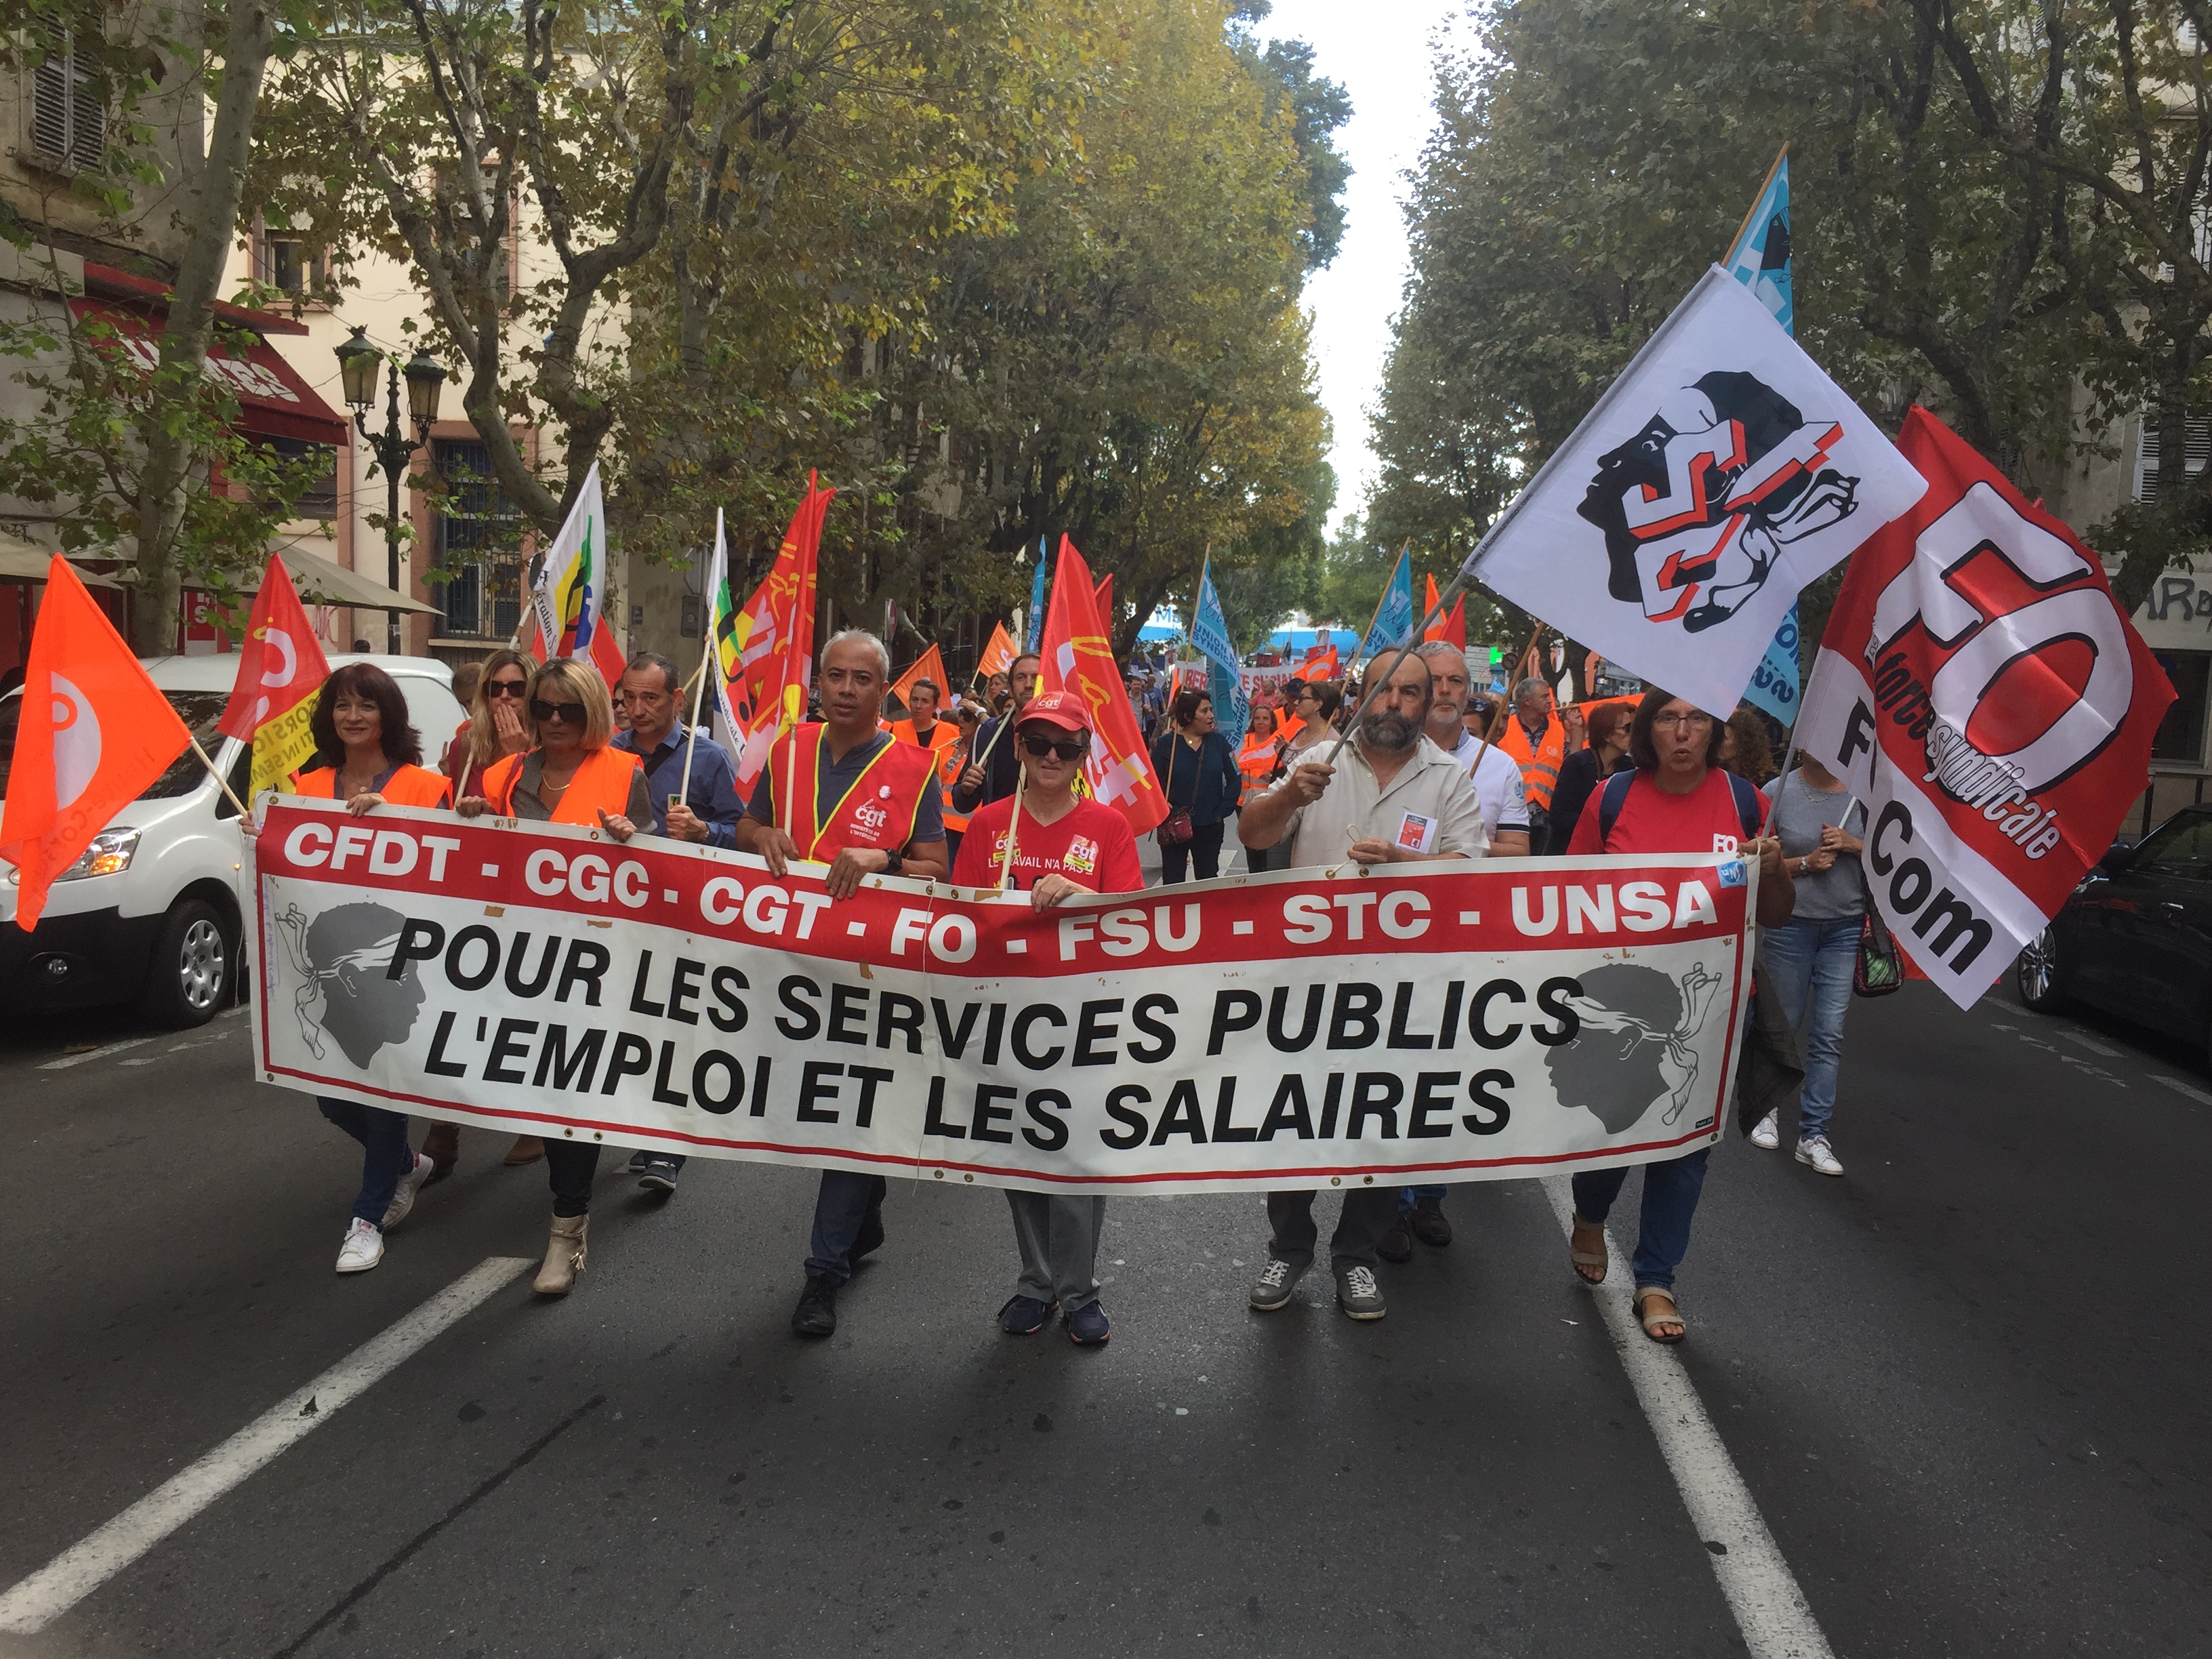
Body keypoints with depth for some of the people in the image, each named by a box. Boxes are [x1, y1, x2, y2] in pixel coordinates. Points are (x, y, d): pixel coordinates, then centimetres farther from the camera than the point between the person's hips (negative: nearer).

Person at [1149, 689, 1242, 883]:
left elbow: (1235, 780, 3)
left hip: (1210, 827, 2)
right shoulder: (1166, 743, -6)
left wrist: (1223, 812, -4)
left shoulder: (1218, 742, 0)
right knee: (1173, 881, 5)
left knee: (1208, 880, 14)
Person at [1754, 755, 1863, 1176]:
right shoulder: (1778, 792, -5)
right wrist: (1805, 863, -17)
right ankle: (1767, 1109, 30)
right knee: (1783, 1024, 9)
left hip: (1845, 927, 2)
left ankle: (1813, 1134, 6)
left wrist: (1853, 845, -9)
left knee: (1829, 1035, 0)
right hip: (1790, 924, -2)